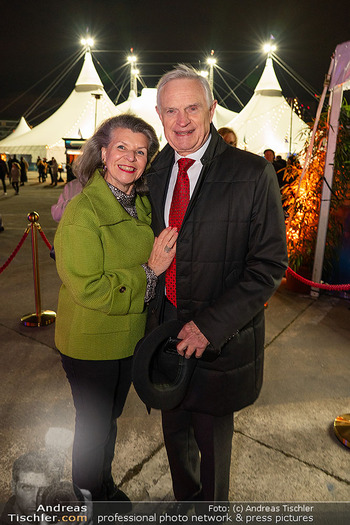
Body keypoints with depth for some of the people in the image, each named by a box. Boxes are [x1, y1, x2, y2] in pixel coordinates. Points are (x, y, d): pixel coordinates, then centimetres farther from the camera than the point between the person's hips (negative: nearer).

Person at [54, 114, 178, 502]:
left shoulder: (142, 203, 1)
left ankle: (106, 489, 54)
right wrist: (149, 271, -24)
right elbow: (89, 289, -26)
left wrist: (160, 262, -4)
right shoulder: (82, 210, -23)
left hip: (129, 336, 7)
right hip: (90, 343, -7)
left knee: (110, 418, 27)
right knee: (93, 426, 16)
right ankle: (88, 499, 46)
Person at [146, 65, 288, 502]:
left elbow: (269, 265, -14)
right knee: (174, 431, 24)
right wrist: (153, 314, 3)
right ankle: (184, 501, 54)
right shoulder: (155, 174, 4)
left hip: (220, 337, -4)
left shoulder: (253, 174, -13)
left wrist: (211, 325, -20)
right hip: (166, 330, 5)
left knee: (212, 436, 17)